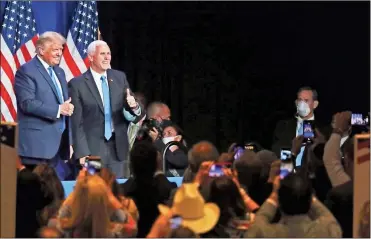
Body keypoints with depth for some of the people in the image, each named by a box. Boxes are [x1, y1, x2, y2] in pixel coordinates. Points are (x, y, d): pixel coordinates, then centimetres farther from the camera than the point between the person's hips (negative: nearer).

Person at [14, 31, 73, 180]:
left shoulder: (59, 72, 20)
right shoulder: (26, 71, -7)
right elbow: (27, 103, -18)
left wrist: (69, 141, 17)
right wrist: (58, 109, -20)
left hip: (59, 144, 8)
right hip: (38, 145, -8)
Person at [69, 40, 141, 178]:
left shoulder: (120, 77, 9)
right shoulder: (77, 84, -4)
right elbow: (77, 122, -4)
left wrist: (134, 106, -13)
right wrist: (82, 152, -10)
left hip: (119, 147, 4)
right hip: (93, 148, -4)